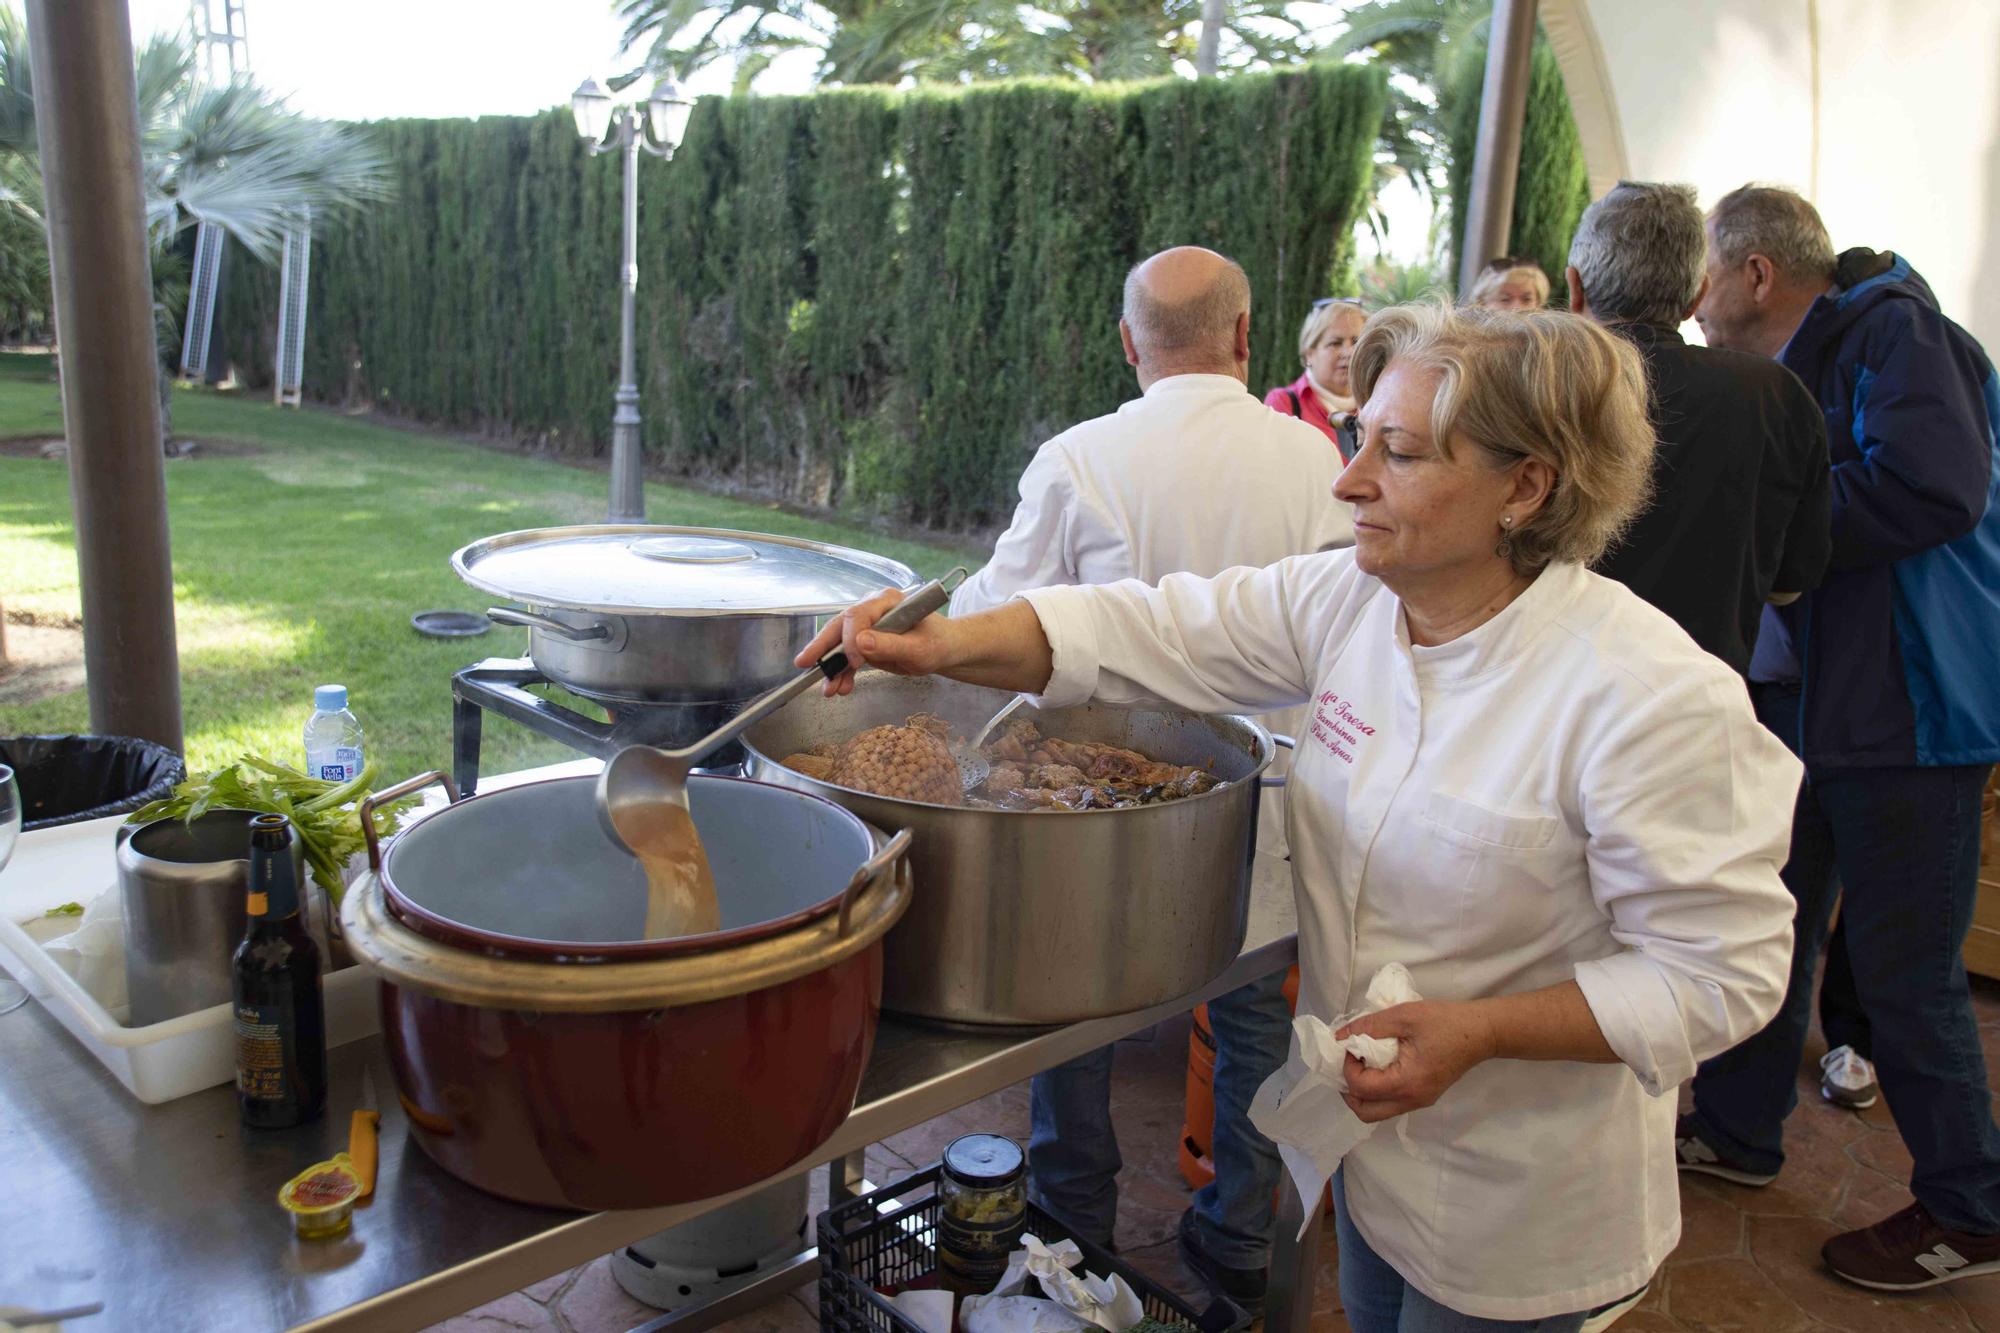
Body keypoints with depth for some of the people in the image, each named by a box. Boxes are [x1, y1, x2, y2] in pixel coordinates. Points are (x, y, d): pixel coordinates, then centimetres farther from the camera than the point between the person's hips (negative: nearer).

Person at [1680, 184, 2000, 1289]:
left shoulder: (1892, 329, -13)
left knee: (1905, 969, 0)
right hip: (1798, 693, 9)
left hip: (1905, 702, -9)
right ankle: (1737, 1131, 34)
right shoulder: (1788, 370, 13)